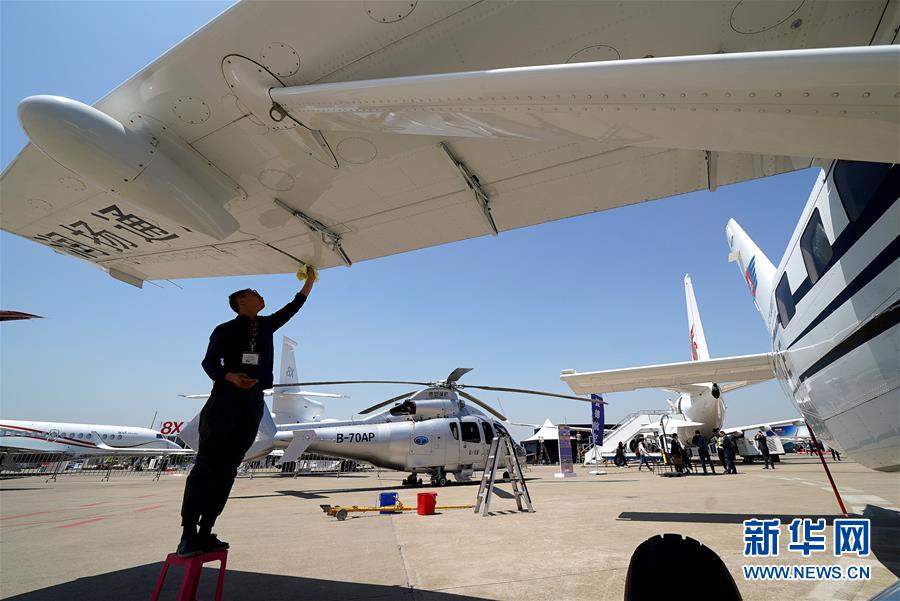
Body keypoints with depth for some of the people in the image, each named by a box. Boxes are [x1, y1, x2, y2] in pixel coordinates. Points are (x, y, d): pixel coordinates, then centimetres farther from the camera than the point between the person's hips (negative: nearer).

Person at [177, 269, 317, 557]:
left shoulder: (266, 325, 16)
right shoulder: (226, 329, 2)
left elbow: (294, 306, 21)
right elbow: (209, 362, -3)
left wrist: (310, 279, 20)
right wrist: (230, 376, -22)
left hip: (253, 404, 5)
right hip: (225, 400, -5)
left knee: (227, 469, 5)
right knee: (206, 464, -5)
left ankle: (205, 532, 9)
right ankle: (188, 533, -1)